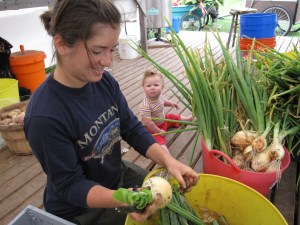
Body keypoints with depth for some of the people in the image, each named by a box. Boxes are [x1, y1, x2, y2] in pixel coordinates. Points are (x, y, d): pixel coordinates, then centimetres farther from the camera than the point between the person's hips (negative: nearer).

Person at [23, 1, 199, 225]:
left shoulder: (104, 81, -13)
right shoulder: (44, 116, -32)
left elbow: (133, 129, -6)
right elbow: (70, 186, -24)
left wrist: (168, 160, -20)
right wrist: (123, 200, -39)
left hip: (119, 176, 6)